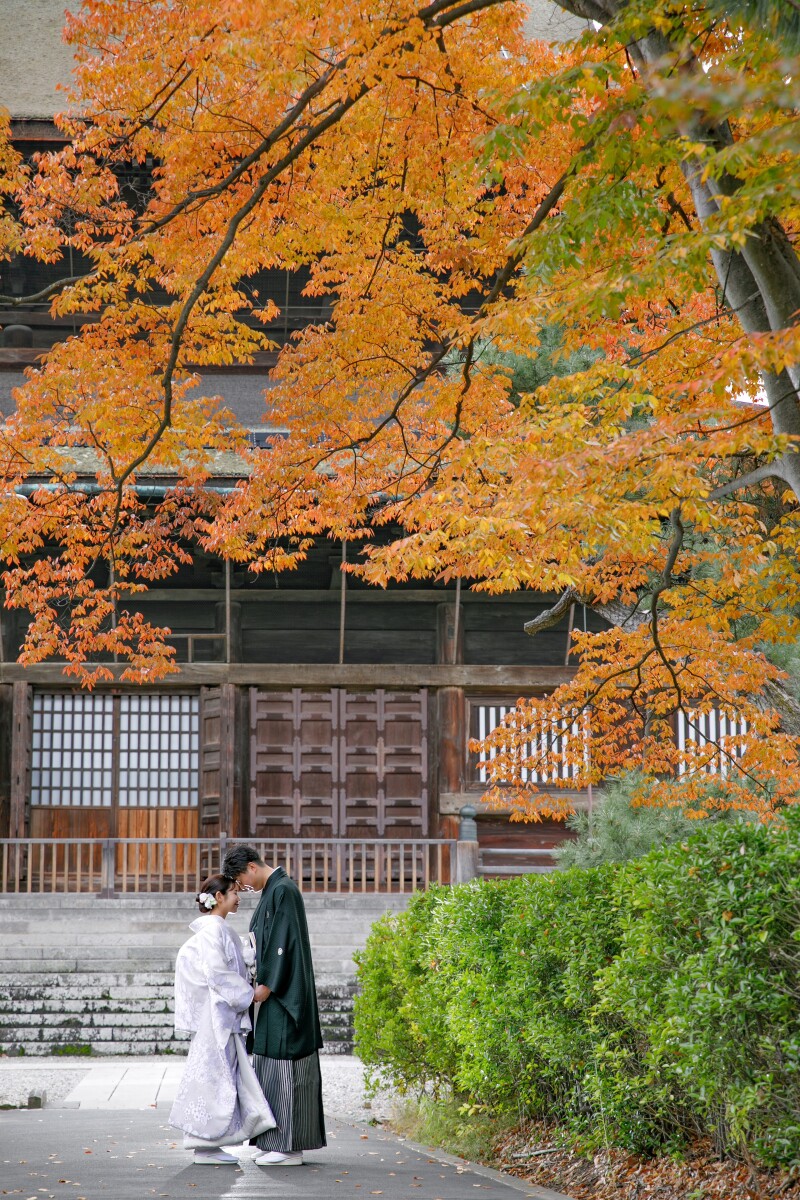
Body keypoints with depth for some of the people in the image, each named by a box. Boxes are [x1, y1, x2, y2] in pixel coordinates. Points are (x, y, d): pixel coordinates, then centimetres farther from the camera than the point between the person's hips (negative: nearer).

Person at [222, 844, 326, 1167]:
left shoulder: (283, 890, -14)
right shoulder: (272, 890, 17)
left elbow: (284, 942, -19)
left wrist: (266, 985, -18)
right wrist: (261, 981, 14)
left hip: (283, 994, -10)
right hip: (275, 992, 10)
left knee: (283, 1067, -8)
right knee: (276, 1067, 10)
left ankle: (288, 1147, -5)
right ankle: (283, 1143, 14)